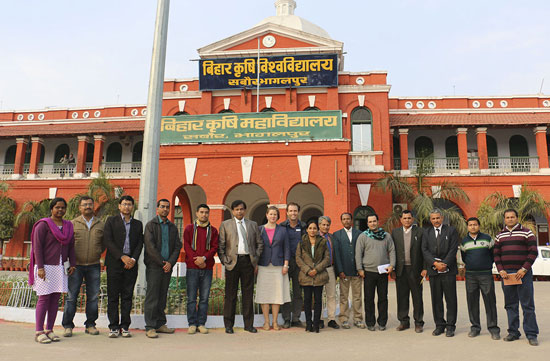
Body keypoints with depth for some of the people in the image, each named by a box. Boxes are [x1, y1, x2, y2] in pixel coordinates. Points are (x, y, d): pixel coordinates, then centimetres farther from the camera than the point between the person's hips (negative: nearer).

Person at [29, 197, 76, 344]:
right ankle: (39, 332, 4)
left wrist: (72, 264, 7)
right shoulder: (43, 225, -4)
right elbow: (37, 247, -8)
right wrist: (40, 268, -14)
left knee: (55, 299, 6)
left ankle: (49, 330, 14)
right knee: (44, 298, -4)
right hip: (45, 267, -5)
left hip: (61, 267, 5)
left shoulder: (68, 226, 12)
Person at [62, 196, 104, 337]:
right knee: (72, 296, 1)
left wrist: (98, 252, 4)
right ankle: (67, 325, 13)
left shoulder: (101, 224, 8)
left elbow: (104, 243, 17)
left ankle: (90, 324, 16)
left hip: (94, 266, 2)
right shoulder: (73, 223, 3)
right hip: (76, 265, -1)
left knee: (93, 296, 5)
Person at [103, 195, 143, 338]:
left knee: (127, 296, 4)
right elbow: (108, 241, -4)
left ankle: (125, 326, 11)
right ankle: (113, 327, 8)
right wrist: (122, 257, -13)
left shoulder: (138, 224, 15)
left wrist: (133, 259, -8)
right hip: (114, 263, -2)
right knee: (113, 296, 0)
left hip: (131, 264, 2)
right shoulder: (111, 221, 6)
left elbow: (139, 244, 9)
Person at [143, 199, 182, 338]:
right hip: (154, 266, -5)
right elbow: (150, 246, -9)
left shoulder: (173, 227, 14)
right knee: (152, 297, -4)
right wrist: (162, 263, -11)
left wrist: (170, 263, -7)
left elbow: (177, 247, 8)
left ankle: (160, 324, 18)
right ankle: (150, 327, 1)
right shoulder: (150, 225, 0)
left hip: (167, 267, 5)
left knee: (162, 296, 10)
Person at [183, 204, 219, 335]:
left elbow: (214, 247, 3)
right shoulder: (189, 228, 9)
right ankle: (192, 324, 9)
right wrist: (197, 260, -11)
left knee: (204, 298, 3)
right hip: (192, 267, -1)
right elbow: (186, 246, 1)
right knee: (191, 298, 0)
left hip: (207, 267, 1)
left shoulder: (213, 230, 12)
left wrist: (204, 258, -14)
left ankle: (202, 324, 12)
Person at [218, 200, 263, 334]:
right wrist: (224, 261, -5)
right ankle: (229, 325, 13)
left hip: (248, 261, 2)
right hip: (232, 261, -2)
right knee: (231, 294, 3)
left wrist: (256, 260, 5)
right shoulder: (225, 224, 7)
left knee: (248, 294, 6)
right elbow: (221, 245, 3)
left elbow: (259, 243, 14)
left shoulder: (253, 225, 13)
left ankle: (249, 324, 16)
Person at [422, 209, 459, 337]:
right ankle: (439, 325, 16)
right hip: (433, 271, 2)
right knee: (436, 300, 7)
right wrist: (435, 263, -11)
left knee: (451, 299, 2)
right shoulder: (426, 232, 10)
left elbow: (453, 249, -5)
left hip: (448, 270, -2)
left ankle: (450, 326, 11)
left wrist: (444, 264, -12)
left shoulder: (451, 230, 3)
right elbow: (425, 250, 2)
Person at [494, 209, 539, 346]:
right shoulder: (500, 236, 12)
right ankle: (513, 332, 16)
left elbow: (533, 252, -5)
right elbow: (496, 254, 12)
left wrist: (524, 269, -12)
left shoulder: (526, 233, 0)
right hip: (506, 273, 4)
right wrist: (500, 270, -1)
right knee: (510, 305, 8)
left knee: (528, 304, -1)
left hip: (523, 273, -4)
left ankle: (531, 334, 7)